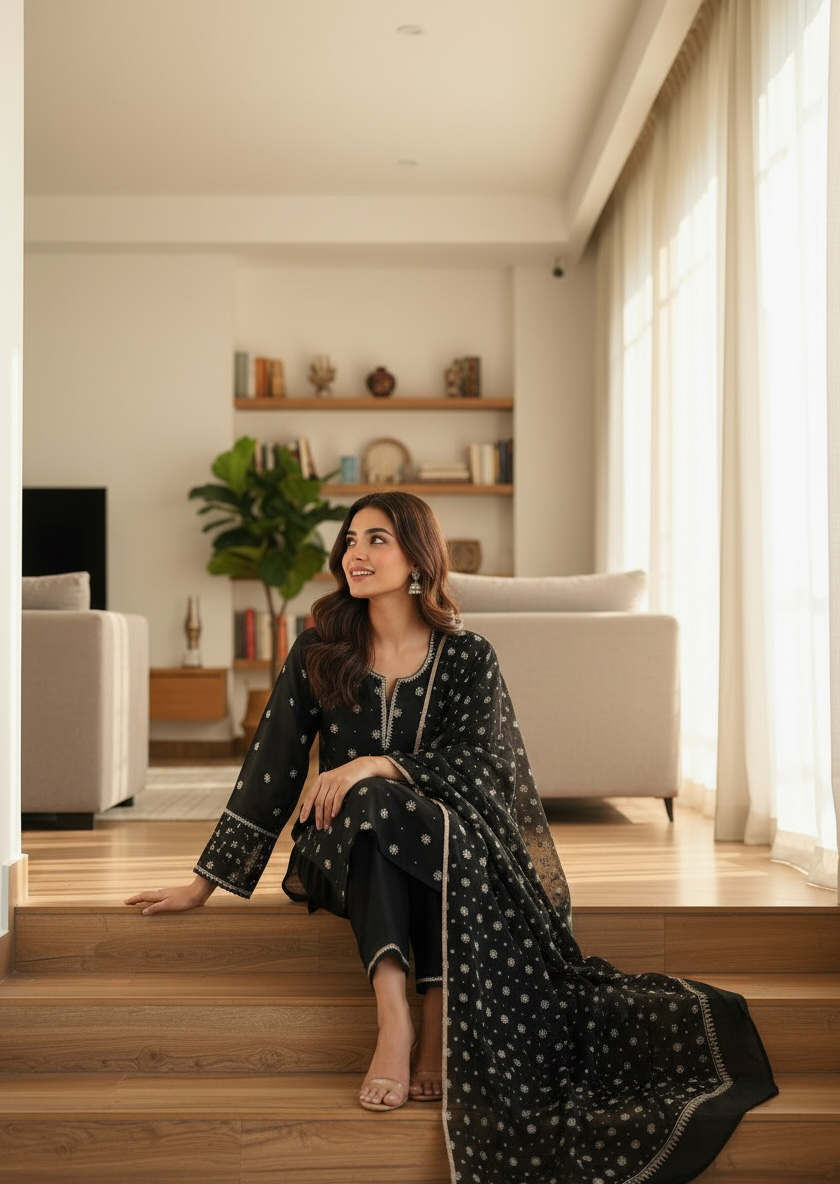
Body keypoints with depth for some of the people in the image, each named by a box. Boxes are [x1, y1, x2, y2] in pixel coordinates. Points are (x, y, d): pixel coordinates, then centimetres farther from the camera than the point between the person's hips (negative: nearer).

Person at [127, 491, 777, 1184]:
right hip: (346, 848, 1)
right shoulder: (318, 654, 4)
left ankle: (438, 1028, -36)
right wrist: (207, 882, 1)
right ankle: (394, 1017, -43)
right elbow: (272, 770, 4)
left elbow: (479, 760, -12)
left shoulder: (466, 656, 1)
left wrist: (379, 766, -28)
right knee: (374, 807, -33)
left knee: (441, 824, -35)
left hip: (452, 836, -1)